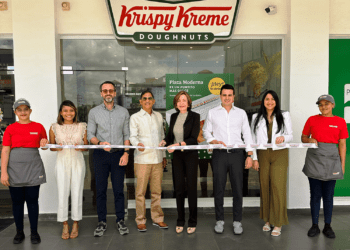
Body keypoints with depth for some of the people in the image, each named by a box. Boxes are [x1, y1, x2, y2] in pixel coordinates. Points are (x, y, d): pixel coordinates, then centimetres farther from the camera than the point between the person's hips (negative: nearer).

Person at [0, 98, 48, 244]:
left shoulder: (38, 127, 5)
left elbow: (44, 145, 18)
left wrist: (44, 144, -7)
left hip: (33, 168, 0)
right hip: (14, 169, 0)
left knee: (32, 200, 3)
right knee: (17, 201, 7)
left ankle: (34, 232, 15)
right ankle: (19, 232, 22)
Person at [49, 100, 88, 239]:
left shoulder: (82, 127, 4)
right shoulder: (54, 128, 4)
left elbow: (87, 146, 8)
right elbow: (51, 146, 11)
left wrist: (81, 147, -13)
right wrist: (57, 148, -10)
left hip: (77, 162, 0)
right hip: (62, 162, 0)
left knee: (77, 193, 3)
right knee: (62, 193, 0)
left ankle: (76, 224, 18)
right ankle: (65, 225, 15)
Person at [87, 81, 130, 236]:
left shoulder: (123, 112, 7)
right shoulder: (94, 112, 5)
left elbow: (126, 135, 6)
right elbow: (90, 134, 2)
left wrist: (126, 153, -5)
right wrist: (100, 143, -19)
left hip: (118, 154, 0)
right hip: (100, 154, 0)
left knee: (119, 189, 4)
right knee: (101, 189, 5)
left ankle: (120, 221, 16)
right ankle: (102, 222, 18)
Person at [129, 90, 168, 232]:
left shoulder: (159, 116, 15)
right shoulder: (135, 117, 3)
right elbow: (132, 136, -7)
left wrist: (164, 156, 18)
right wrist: (138, 144, -30)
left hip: (157, 158, 4)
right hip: (142, 158, -4)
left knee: (157, 190, 9)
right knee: (141, 191, 0)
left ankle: (157, 218, 22)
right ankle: (140, 221, 12)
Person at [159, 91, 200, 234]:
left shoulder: (194, 116, -5)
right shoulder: (173, 117, 9)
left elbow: (193, 138, -13)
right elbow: (170, 134, 13)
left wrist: (178, 144, -25)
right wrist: (164, 141, -8)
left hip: (190, 155, -4)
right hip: (177, 156, 4)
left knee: (191, 188, 2)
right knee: (178, 188, 7)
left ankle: (192, 222, 16)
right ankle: (180, 221, 21)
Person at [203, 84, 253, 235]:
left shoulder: (241, 113, 11)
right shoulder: (212, 112, 9)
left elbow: (247, 135, 10)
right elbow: (206, 131, 11)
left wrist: (250, 155, 3)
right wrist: (215, 141, -9)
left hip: (237, 154, 1)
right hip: (219, 154, 0)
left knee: (237, 188, 3)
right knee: (219, 188, 5)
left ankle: (237, 221, 17)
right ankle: (219, 220, 18)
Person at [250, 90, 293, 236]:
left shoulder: (284, 116, 7)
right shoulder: (256, 117, 10)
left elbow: (290, 135, 7)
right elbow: (253, 139, 10)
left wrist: (283, 138, -17)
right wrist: (254, 158, 4)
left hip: (279, 154, -2)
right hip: (263, 155, 2)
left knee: (278, 187, -7)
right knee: (264, 187, 4)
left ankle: (278, 223, 4)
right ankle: (267, 220, 18)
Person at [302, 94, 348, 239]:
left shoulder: (340, 121, 3)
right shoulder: (312, 119, 4)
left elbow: (342, 145, 4)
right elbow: (303, 137, 12)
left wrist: (342, 164, 2)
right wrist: (310, 140, -10)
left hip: (331, 159, 0)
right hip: (314, 159, 0)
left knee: (328, 195, 6)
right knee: (315, 194, 5)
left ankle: (327, 226, 20)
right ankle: (314, 226, 16)